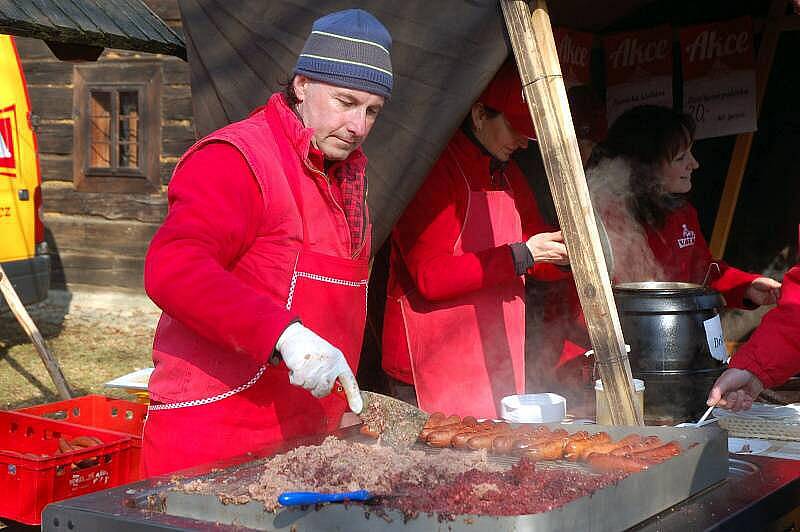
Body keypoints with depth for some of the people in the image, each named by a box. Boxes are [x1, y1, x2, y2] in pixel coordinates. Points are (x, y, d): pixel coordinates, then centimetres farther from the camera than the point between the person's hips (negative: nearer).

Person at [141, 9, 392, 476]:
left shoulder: (347, 171, 16)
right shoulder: (235, 160, -13)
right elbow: (172, 269, -28)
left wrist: (348, 402, 14)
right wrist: (284, 335, -37)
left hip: (307, 437, 8)